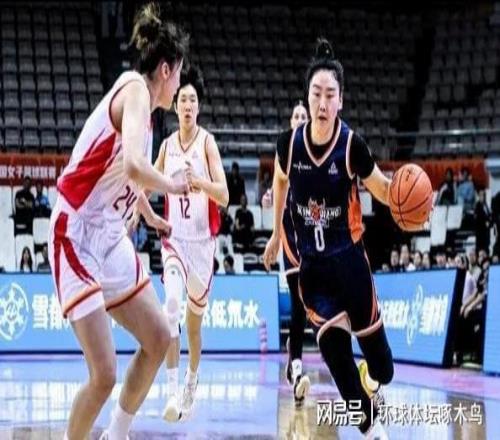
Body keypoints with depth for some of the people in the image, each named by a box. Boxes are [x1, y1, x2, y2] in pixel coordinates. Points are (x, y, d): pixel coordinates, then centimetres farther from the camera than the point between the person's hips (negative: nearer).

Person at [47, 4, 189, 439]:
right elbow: (134, 167, -33)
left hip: (110, 238, 10)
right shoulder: (136, 88, -14)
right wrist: (173, 186, -13)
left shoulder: (138, 95, 12)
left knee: (158, 339, 14)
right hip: (77, 236, -10)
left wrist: (152, 217, 47)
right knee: (105, 374, -12)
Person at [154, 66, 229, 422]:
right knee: (172, 303, -23)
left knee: (195, 318, 11)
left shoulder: (207, 142, -8)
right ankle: (173, 390, -24)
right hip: (175, 239, 2)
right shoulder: (167, 145, 4)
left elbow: (224, 196, -19)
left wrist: (198, 181, -35)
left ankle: (192, 383, 34)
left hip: (203, 240, -1)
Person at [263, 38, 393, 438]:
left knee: (373, 344, 8)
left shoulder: (352, 145, -16)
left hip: (349, 259, -1)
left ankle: (373, 379, 46)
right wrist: (276, 233, 23)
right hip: (311, 263, 2)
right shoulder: (289, 143, -7)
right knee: (333, 346, -11)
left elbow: (384, 191, -4)